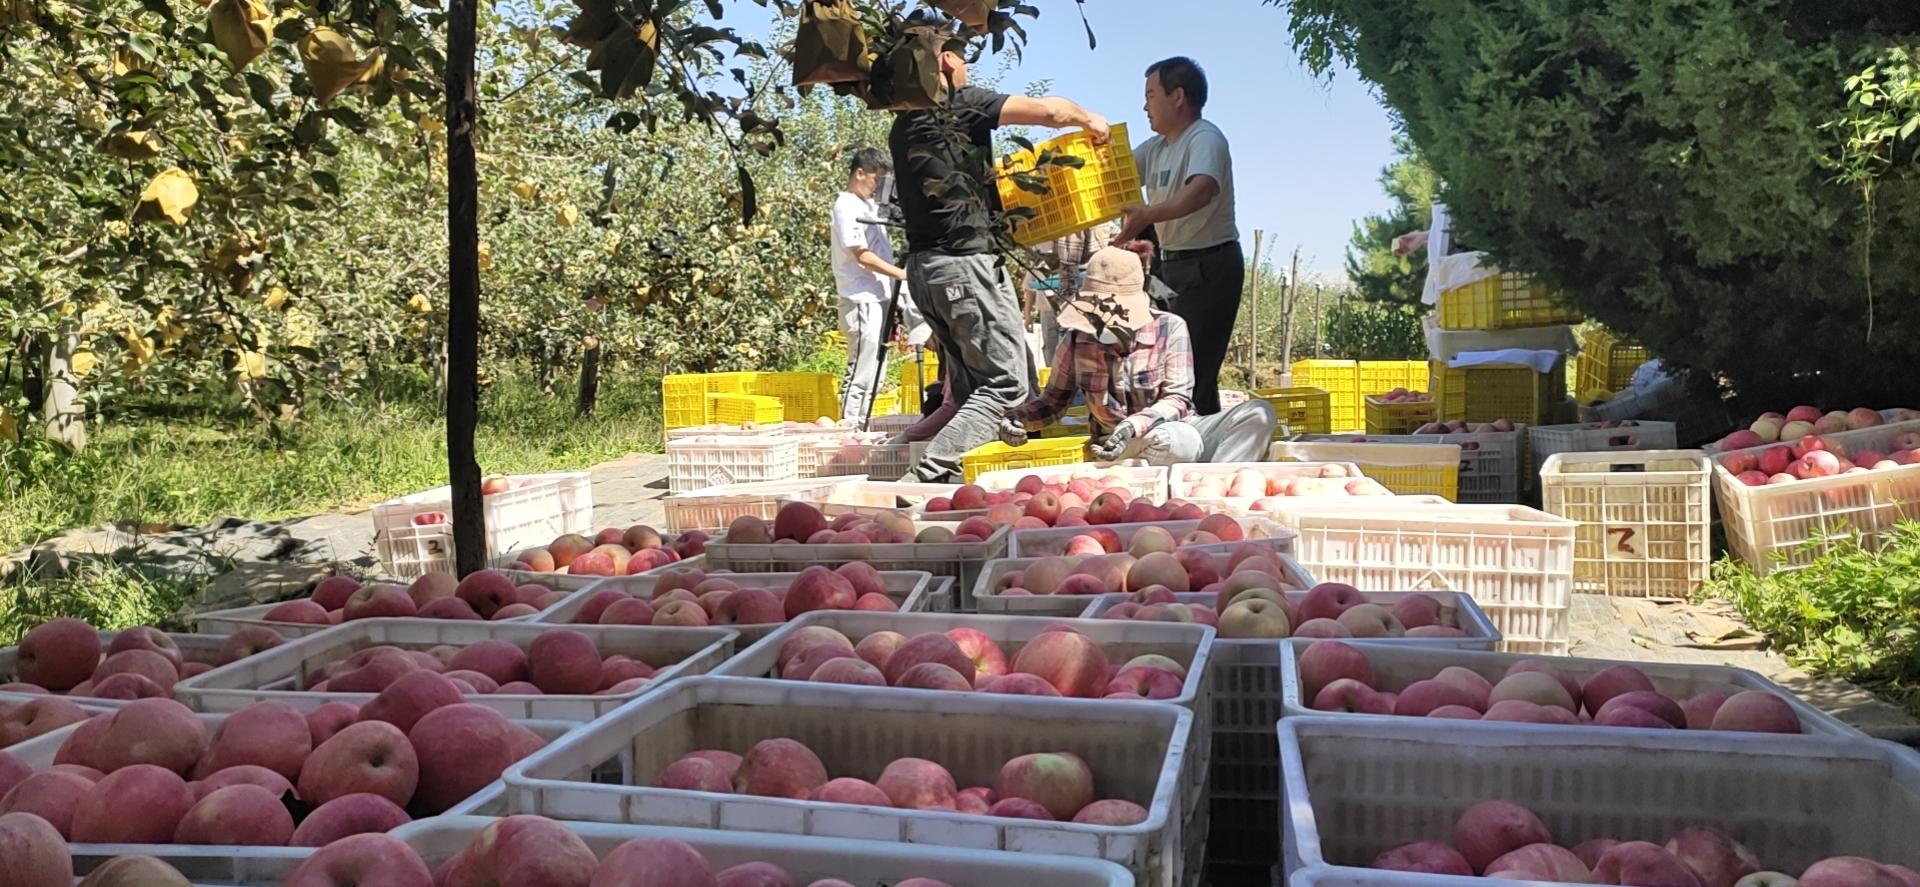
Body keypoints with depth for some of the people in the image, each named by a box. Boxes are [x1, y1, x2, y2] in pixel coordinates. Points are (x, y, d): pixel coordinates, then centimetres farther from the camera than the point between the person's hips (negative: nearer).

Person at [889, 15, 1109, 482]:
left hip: (922, 265, 9)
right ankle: (927, 476, -19)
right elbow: (1049, 111, -12)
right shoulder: (962, 103, -6)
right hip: (965, 260, -9)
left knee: (970, 383, 14)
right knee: (1005, 383, -8)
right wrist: (1090, 119, 8)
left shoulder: (902, 126, 17)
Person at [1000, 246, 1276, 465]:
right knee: (1178, 440, -37)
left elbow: (1178, 399, -10)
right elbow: (1053, 399, 12)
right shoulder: (1077, 340, 0)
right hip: (1119, 451, -2)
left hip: (1180, 433, 2)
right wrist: (1018, 419, -9)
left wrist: (1134, 425, -29)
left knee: (1259, 414, -23)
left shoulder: (1169, 328, -5)